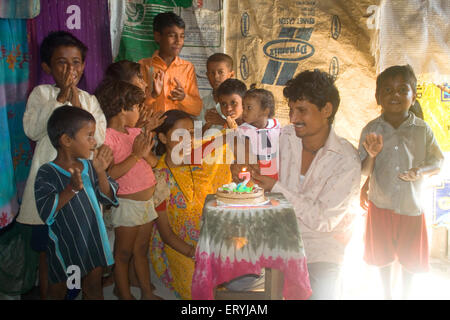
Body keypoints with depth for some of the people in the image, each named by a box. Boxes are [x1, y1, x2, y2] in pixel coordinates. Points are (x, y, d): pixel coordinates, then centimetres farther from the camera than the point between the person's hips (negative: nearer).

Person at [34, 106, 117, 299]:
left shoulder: (89, 167, -2)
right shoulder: (47, 173, -17)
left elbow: (108, 198, -4)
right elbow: (46, 212, -24)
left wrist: (100, 172, -19)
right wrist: (71, 188, -35)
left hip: (93, 241, 4)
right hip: (64, 246, -4)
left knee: (93, 290, 19)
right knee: (58, 291, 17)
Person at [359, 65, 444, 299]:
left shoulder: (422, 130, -6)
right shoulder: (371, 130, -7)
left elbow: (437, 162, 0)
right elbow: (364, 171, -7)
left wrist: (420, 170, -21)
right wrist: (372, 154, -28)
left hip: (412, 205, 0)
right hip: (381, 204, 0)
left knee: (411, 259, 14)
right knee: (383, 256, 15)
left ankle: (405, 295, 39)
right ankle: (387, 294, 39)